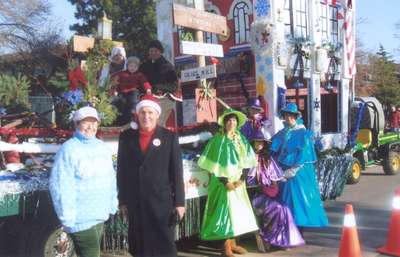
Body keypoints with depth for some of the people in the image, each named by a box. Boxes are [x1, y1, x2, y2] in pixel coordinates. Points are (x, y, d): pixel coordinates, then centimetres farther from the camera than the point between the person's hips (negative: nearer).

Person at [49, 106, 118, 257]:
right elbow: (60, 185, -17)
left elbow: (110, 177, 16)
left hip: (100, 216, 7)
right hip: (81, 219, -7)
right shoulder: (69, 149, -13)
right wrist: (67, 218, -18)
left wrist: (112, 205, 15)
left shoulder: (102, 147, 10)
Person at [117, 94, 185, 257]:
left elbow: (177, 172, -1)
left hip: (162, 202, -2)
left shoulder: (169, 137, 0)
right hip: (135, 204, 2)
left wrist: (179, 202, -3)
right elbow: (121, 170, 7)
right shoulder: (126, 137, 6)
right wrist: (122, 200, 6)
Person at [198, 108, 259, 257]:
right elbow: (213, 164, -12)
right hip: (222, 182, -5)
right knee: (226, 210, -5)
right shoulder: (218, 140, -9)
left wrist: (241, 179, -7)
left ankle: (233, 243, 19)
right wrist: (226, 182, -16)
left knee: (238, 210, 7)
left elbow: (246, 162, 6)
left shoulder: (241, 139, 7)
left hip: (237, 182, 5)